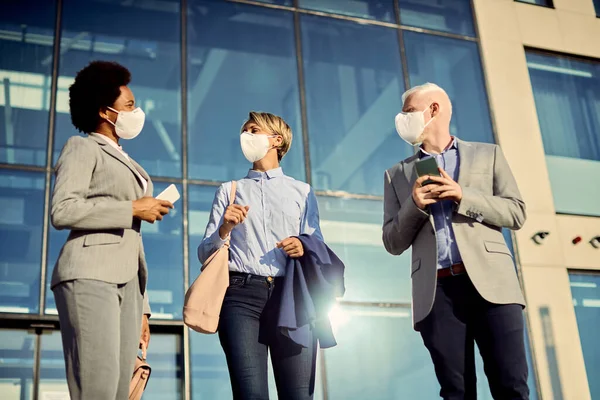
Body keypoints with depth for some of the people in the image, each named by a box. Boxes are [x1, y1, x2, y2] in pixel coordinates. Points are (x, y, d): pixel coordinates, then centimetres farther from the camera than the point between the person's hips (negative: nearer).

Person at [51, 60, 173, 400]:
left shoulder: (128, 164, 28)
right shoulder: (83, 148, 6)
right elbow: (63, 211, -12)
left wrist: (141, 305, 19)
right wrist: (133, 209, -7)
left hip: (125, 282, 7)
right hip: (90, 276, -7)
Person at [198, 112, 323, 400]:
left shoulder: (302, 192, 20)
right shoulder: (229, 190, 20)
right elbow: (204, 254, 14)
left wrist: (304, 249, -8)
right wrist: (224, 230, -6)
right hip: (241, 293, 0)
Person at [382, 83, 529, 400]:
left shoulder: (488, 154, 15)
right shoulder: (398, 175, 18)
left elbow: (516, 213, 6)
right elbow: (393, 243, 12)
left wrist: (464, 195, -8)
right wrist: (414, 205, -6)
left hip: (490, 282, -1)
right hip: (437, 291, 1)